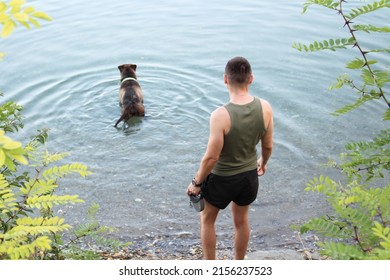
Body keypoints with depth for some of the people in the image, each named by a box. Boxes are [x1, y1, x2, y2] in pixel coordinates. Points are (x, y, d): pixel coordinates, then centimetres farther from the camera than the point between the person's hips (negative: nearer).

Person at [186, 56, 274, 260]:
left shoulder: (221, 115, -30)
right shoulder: (265, 108, -15)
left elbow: (211, 157, -23)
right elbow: (268, 146, -2)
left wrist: (196, 182, -7)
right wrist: (263, 163, 20)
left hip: (222, 178, -4)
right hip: (250, 175, 5)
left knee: (207, 220, 23)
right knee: (241, 221, 28)